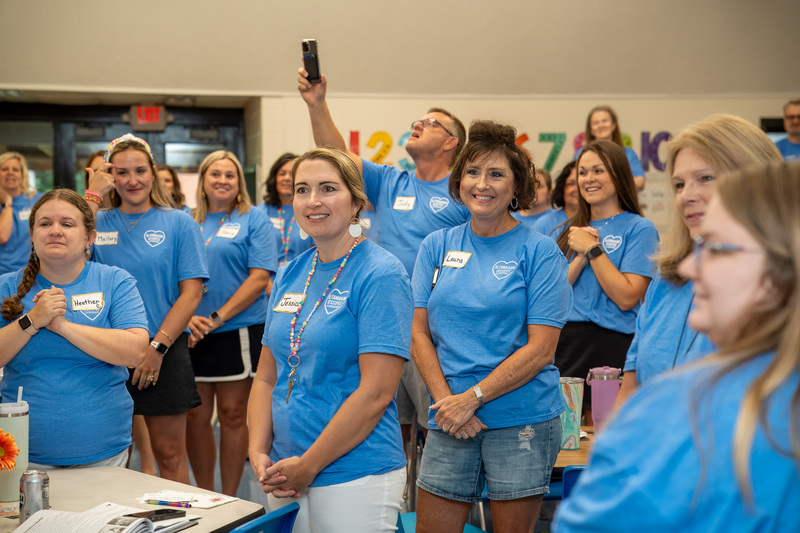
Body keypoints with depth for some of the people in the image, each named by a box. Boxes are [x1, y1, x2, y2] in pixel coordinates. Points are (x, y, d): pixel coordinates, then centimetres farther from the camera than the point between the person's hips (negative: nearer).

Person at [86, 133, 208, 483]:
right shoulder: (99, 222, 7)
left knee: (170, 456, 6)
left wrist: (158, 347, -13)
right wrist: (93, 196, -12)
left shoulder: (178, 223, 1)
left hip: (164, 352, -2)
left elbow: (191, 293, -5)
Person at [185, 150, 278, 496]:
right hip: (191, 335, 4)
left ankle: (229, 499, 16)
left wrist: (217, 317, -13)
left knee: (232, 414, 3)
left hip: (238, 330, -3)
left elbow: (260, 277, -8)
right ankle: (204, 495, 23)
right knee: (196, 416, 8)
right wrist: (187, 318, -8)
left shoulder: (253, 220, 1)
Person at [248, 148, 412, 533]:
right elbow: (267, 377, 10)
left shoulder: (381, 275, -13)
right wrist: (259, 452, -3)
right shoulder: (288, 276, 7)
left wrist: (308, 465, -14)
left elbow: (376, 391, -18)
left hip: (355, 477, -6)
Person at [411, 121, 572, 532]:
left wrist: (471, 398, -14)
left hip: (521, 421, -2)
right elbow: (419, 332, 4)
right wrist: (446, 401, -8)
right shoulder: (437, 246, 6)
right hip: (448, 422, 3)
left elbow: (540, 349, -9)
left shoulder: (539, 251, -4)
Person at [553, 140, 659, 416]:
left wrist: (592, 249, -9)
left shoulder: (640, 229, -2)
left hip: (610, 348, -4)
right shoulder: (567, 230, 14)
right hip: (563, 344, 5)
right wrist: (581, 257, -8)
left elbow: (627, 298, -13)